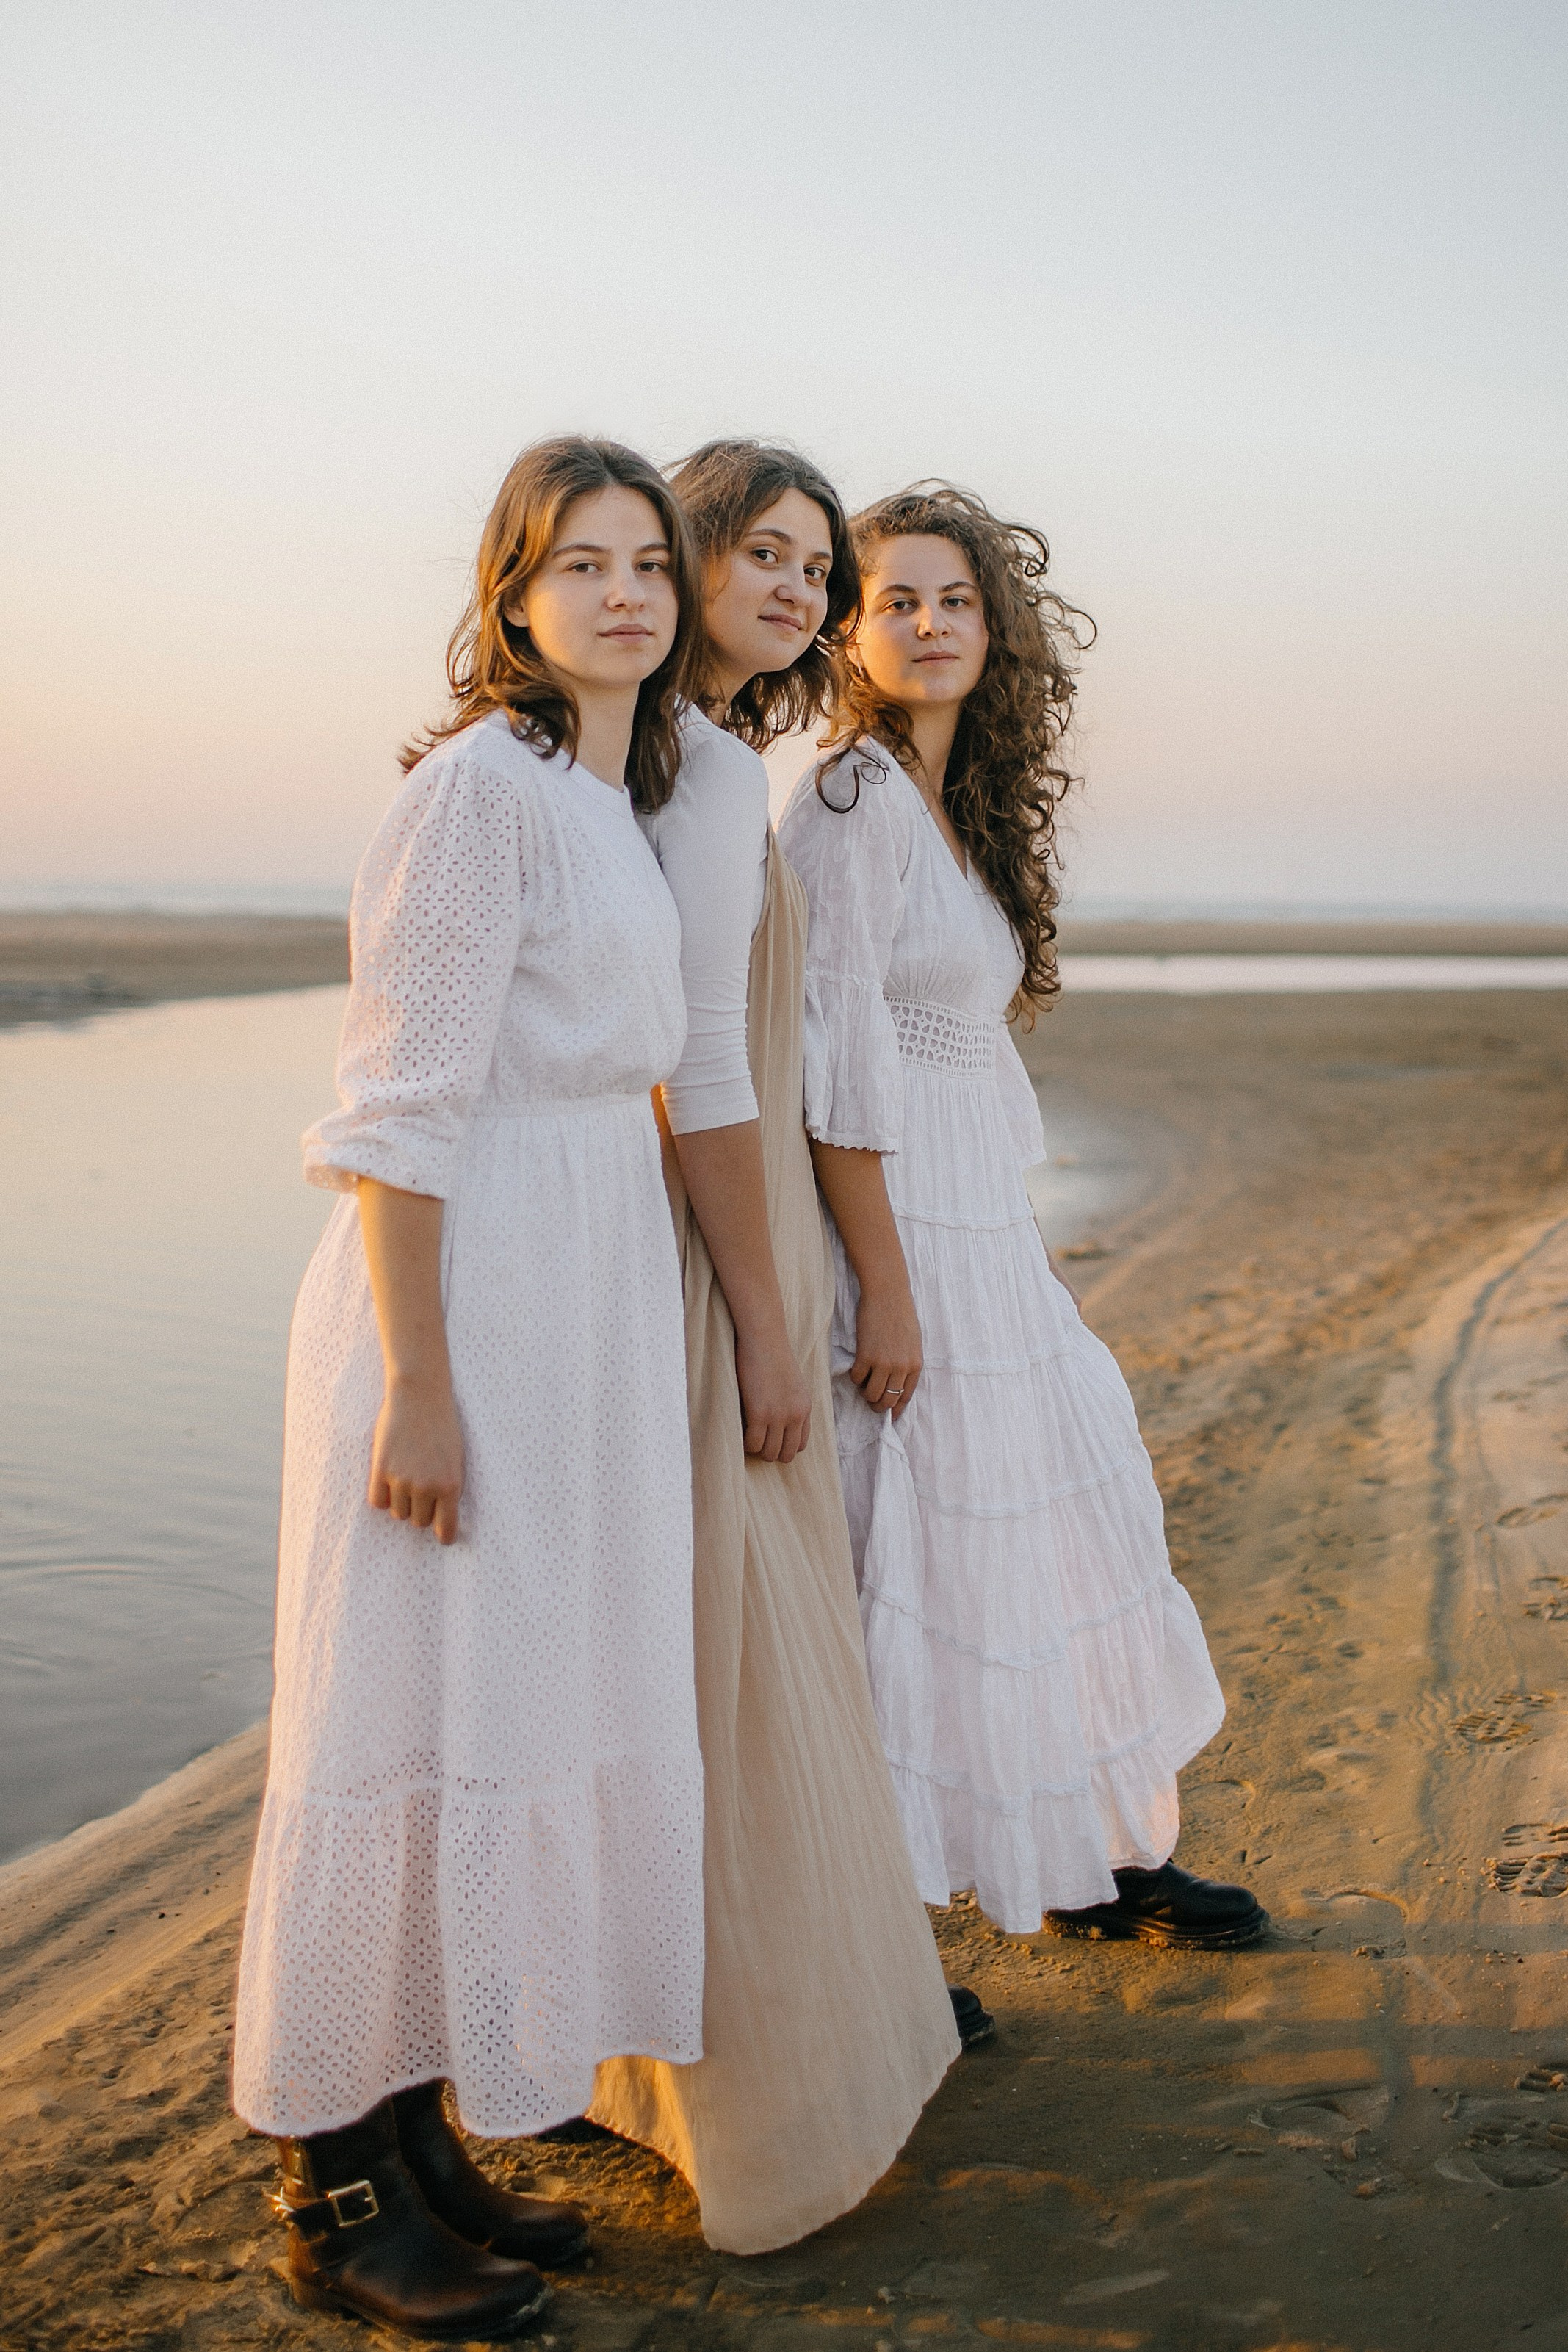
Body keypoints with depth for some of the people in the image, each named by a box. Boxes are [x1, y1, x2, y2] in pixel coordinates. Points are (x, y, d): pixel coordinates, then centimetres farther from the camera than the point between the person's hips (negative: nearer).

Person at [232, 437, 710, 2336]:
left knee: (530, 1694, 14)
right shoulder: (479, 785, -12)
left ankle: (419, 2136, 29)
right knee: (412, 1705, -1)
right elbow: (402, 1106, -17)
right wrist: (416, 1382, -20)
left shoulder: (618, 798, 15)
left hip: (592, 1299, 10)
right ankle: (336, 2186, 15)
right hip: (463, 1292, -9)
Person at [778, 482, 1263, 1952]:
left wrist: (1005, 1252, 16)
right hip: (900, 1229, -9)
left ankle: (1100, 1859, 33)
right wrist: (884, 1285, -21)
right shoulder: (853, 798, -13)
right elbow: (836, 1060, -19)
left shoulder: (963, 810, 14)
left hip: (986, 1227, 9)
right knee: (913, 1567, -2)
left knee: (1069, 1516, 16)